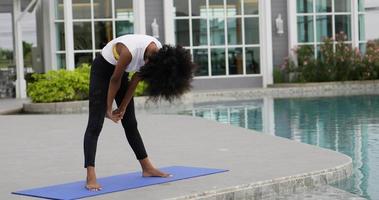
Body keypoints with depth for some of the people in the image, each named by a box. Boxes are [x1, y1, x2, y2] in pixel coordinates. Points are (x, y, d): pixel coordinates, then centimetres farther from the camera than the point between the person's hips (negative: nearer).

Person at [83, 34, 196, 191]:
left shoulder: (160, 54, -17)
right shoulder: (130, 50, -38)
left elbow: (135, 81, -5)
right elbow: (115, 79, -23)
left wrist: (122, 108, -1)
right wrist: (109, 108, -11)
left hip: (121, 71, 7)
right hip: (103, 69, -6)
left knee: (130, 123, 9)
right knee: (95, 124, -13)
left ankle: (147, 168, 17)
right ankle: (90, 178, -19)